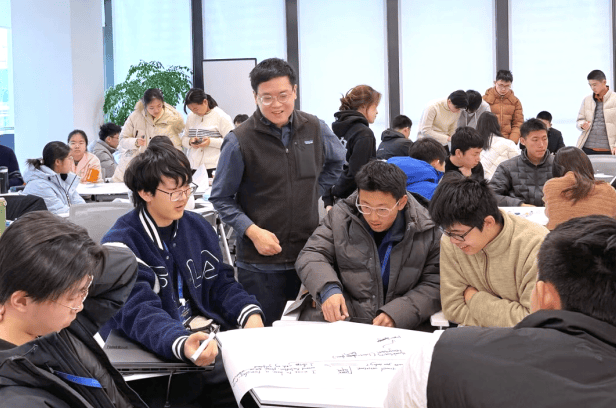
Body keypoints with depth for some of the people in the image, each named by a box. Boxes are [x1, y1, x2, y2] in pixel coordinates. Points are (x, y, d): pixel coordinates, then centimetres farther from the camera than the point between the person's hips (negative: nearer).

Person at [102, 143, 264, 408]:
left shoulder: (198, 227, 10)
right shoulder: (121, 244, -10)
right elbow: (139, 311, -21)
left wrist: (249, 313, -8)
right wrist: (181, 345, -40)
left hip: (209, 338, 6)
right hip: (152, 354, -5)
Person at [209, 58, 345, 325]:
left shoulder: (314, 129, 4)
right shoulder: (239, 142, -9)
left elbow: (336, 161, 25)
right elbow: (221, 199, -2)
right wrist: (252, 231, -14)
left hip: (308, 254, 4)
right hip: (260, 263, -4)